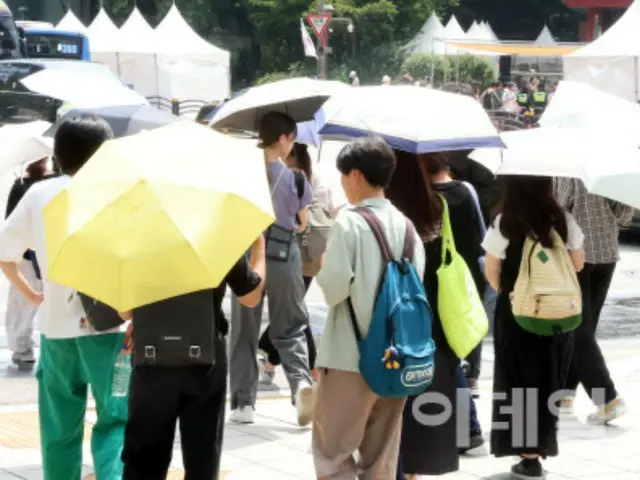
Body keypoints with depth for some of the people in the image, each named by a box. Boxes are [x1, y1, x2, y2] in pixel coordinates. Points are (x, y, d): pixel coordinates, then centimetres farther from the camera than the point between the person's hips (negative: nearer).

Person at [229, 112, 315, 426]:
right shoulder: (294, 177, -4)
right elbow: (302, 223, 4)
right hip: (283, 255, 0)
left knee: (244, 329, 9)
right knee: (291, 326, 10)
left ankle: (243, 402, 7)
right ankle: (300, 380, -16)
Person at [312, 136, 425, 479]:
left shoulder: (349, 222, -11)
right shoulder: (405, 226, 7)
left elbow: (335, 288, -17)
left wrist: (323, 270, 3)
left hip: (349, 357, -6)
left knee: (333, 451, 2)